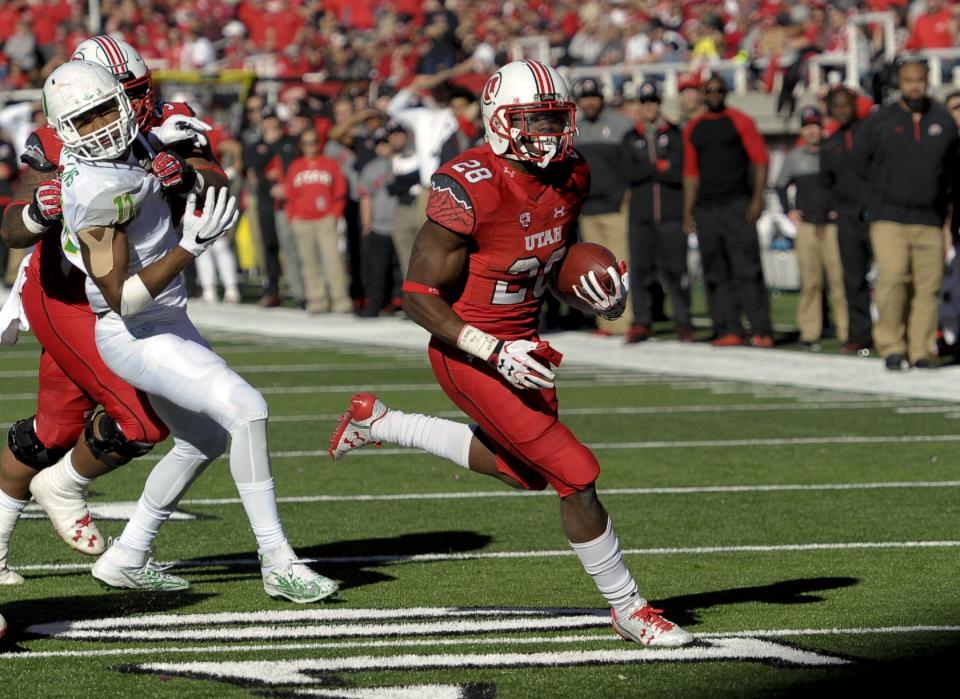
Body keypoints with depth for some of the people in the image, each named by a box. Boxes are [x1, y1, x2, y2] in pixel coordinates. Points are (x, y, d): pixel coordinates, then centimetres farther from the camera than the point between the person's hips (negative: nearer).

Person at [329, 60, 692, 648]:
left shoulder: (571, 175, -3)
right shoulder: (468, 190, -27)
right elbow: (421, 295, -21)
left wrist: (604, 299, -8)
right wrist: (496, 355, -27)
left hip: (521, 342, 9)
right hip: (470, 351, -9)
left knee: (526, 471, 26)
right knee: (576, 475, -10)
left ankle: (379, 422, 38)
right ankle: (629, 609, 8)